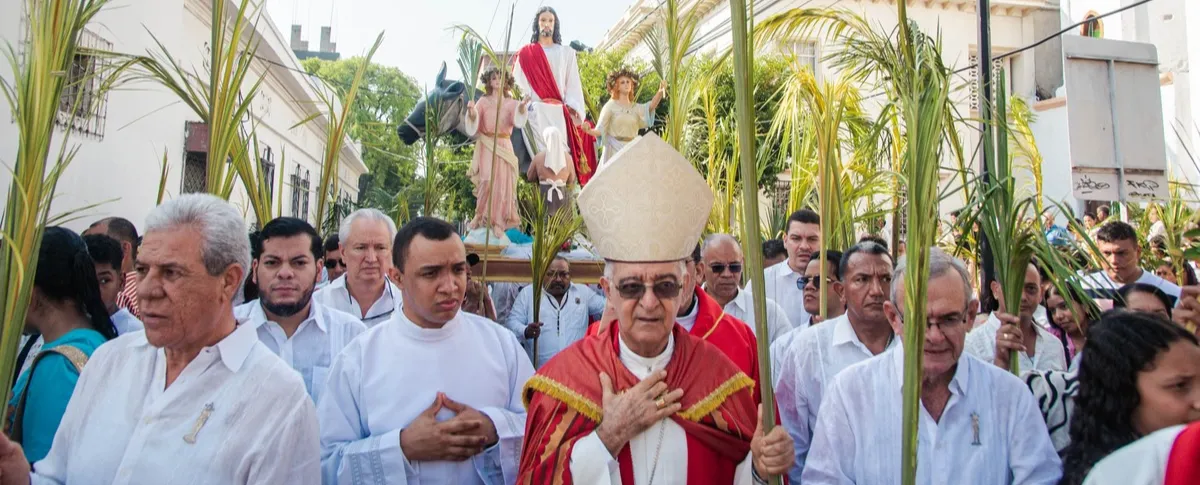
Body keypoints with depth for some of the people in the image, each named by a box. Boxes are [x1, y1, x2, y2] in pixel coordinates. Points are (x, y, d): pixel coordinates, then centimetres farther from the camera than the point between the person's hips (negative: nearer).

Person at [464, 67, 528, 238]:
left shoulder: (511, 103, 5)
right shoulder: (483, 102, 4)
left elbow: (518, 121, -13)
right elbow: (473, 122, -9)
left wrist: (522, 108, -34)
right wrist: (471, 112, -31)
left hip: (504, 147, 2)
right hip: (486, 146, -1)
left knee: (502, 184, 0)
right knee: (487, 180, -15)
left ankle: (498, 222, 7)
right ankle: (480, 215, 3)